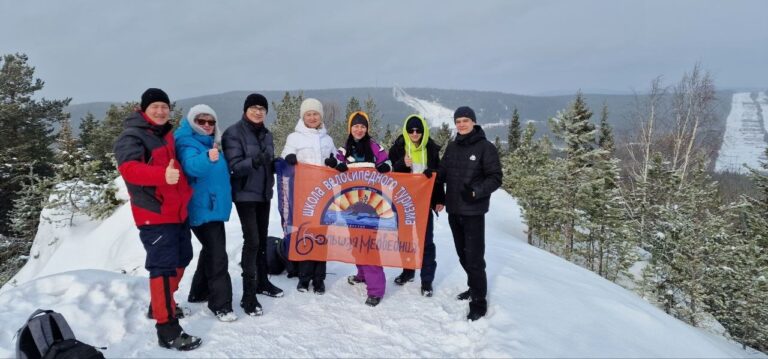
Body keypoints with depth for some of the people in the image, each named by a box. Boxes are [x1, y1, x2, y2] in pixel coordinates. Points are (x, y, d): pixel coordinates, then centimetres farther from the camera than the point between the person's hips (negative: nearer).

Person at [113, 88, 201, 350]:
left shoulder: (167, 135, 18)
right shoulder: (132, 136, -10)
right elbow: (128, 168, -27)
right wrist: (162, 175, -43)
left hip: (178, 210, 10)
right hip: (154, 213, -9)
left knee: (181, 258, 20)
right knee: (164, 266, -13)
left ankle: (161, 305, 38)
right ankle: (167, 329, -10)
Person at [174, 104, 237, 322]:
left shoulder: (210, 143, 15)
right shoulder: (187, 143, -13)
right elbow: (191, 165, -36)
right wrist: (207, 158, -52)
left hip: (214, 206, 10)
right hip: (203, 208, -10)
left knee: (211, 251, 19)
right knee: (217, 255, -12)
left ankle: (199, 292, 33)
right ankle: (221, 304, -7)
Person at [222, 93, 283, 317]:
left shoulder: (266, 134, 10)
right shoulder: (233, 133, -10)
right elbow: (234, 166, -19)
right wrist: (254, 161, -35)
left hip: (264, 193, 7)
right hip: (245, 195, -7)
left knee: (262, 239, 15)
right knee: (252, 241, -12)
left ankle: (262, 282, 29)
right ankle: (248, 295, -7)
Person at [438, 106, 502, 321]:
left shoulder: (485, 147, -8)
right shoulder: (452, 147, 9)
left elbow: (495, 178, -10)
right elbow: (443, 173, 15)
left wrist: (476, 192, -24)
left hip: (473, 212, -6)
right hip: (453, 210, 6)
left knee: (474, 257, -5)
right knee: (463, 255, 16)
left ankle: (479, 302, 6)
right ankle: (474, 287, 34)